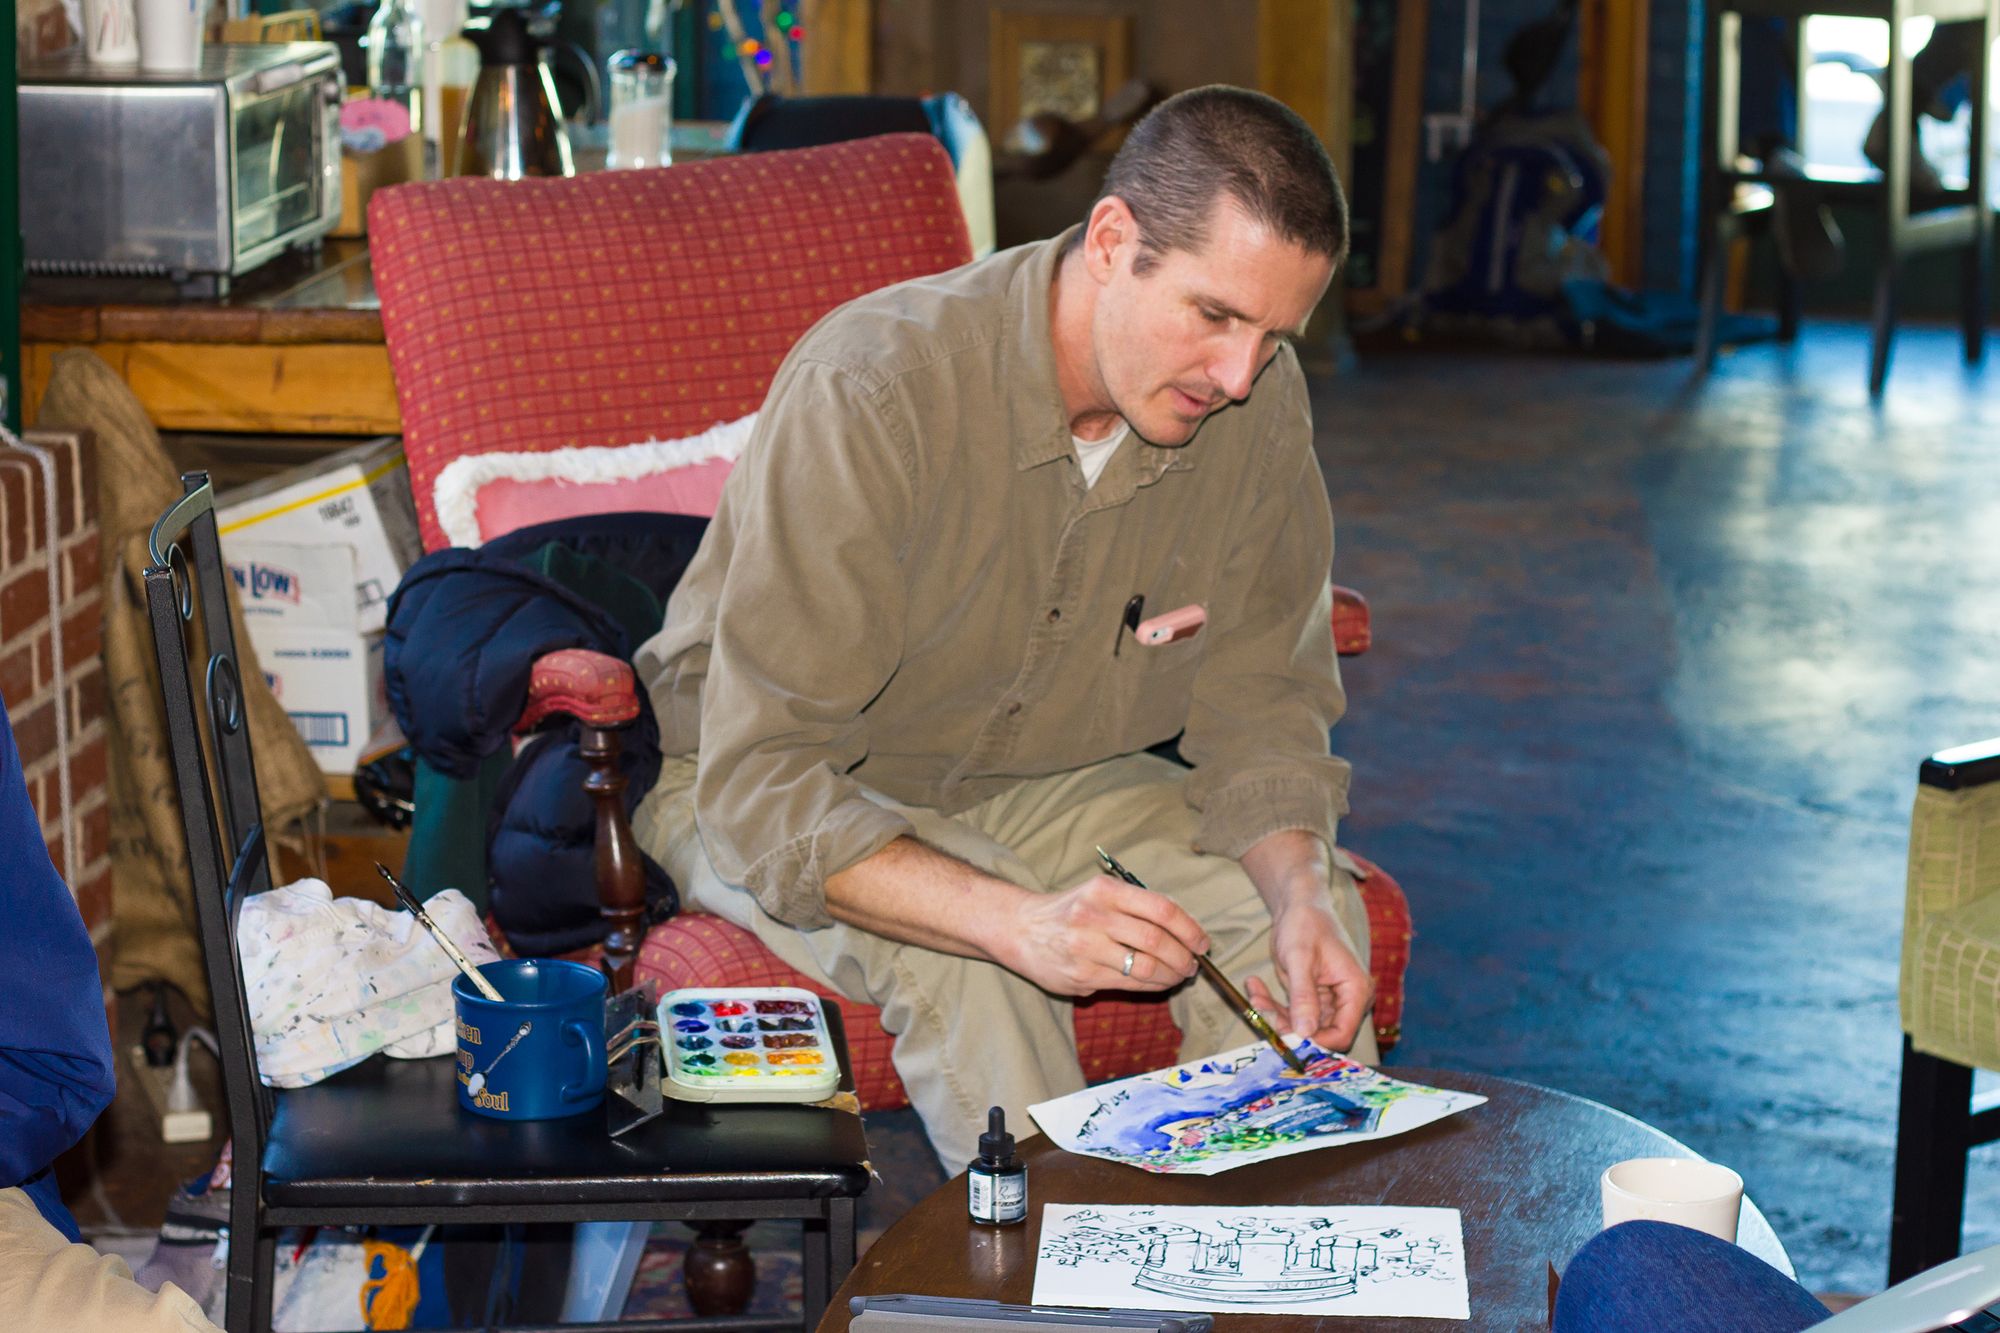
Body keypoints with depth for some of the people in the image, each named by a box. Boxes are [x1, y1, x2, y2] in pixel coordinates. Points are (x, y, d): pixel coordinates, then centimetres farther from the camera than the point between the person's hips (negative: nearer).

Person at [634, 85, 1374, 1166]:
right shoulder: (875, 390, -33)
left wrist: (1299, 891, -25)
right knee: (971, 963, -35)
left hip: (1034, 788, 5)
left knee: (1311, 904, -16)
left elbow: (1255, 700, -3)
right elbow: (759, 781, -35)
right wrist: (1019, 921, -49)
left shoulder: (1258, 399, -14)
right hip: (754, 800, -5)